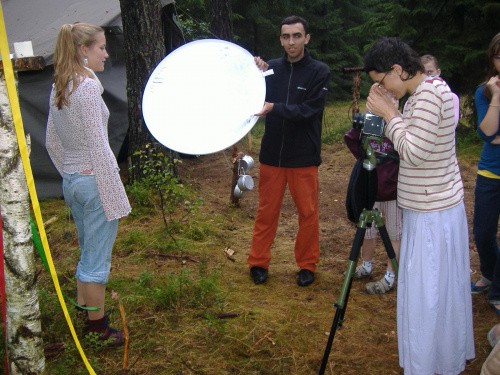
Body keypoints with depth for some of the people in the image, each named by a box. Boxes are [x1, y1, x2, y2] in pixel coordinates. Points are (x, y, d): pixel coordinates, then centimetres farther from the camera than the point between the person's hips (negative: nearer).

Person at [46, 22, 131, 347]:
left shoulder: (59, 87, 9)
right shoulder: (88, 86, -17)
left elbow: (52, 142, 15)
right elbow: (98, 146, -20)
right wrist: (115, 195, -16)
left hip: (71, 182, 9)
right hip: (94, 179, -9)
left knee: (87, 254, 21)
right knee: (97, 259, 4)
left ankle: (83, 314, 35)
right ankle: (98, 328, 17)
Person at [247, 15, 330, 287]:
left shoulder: (319, 72, -5)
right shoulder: (271, 68, 2)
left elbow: (308, 110, -15)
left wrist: (274, 107, -26)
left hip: (304, 157, -2)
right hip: (271, 154, 2)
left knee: (308, 213, 7)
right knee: (266, 211, 10)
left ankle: (307, 265, 24)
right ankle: (258, 262, 24)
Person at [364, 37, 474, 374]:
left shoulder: (428, 94, -20)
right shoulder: (433, 88, 10)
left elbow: (414, 151, -23)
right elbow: (411, 141, 12)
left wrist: (388, 112, -15)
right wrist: (391, 111, 1)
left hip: (432, 215, -10)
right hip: (440, 207, 10)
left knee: (426, 292, 0)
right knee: (443, 288, 21)